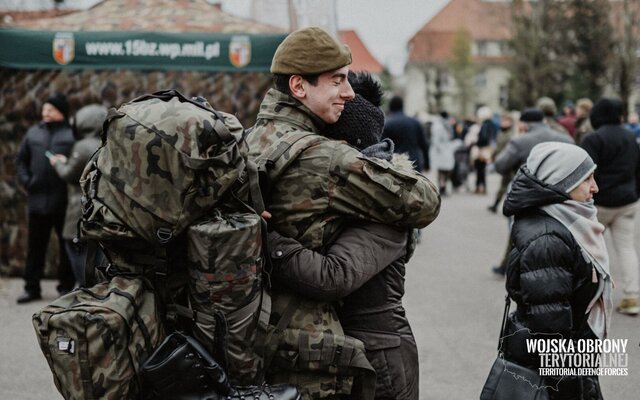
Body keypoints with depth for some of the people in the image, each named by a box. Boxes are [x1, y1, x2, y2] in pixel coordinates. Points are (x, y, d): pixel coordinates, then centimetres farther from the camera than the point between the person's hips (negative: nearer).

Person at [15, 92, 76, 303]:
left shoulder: (73, 134, -4)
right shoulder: (33, 133, 11)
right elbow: (21, 160, 16)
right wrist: (26, 180, 2)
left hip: (64, 201, -4)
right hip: (37, 200, 4)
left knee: (67, 246, 7)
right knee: (35, 246, 8)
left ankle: (66, 286, 16)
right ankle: (32, 287, 15)